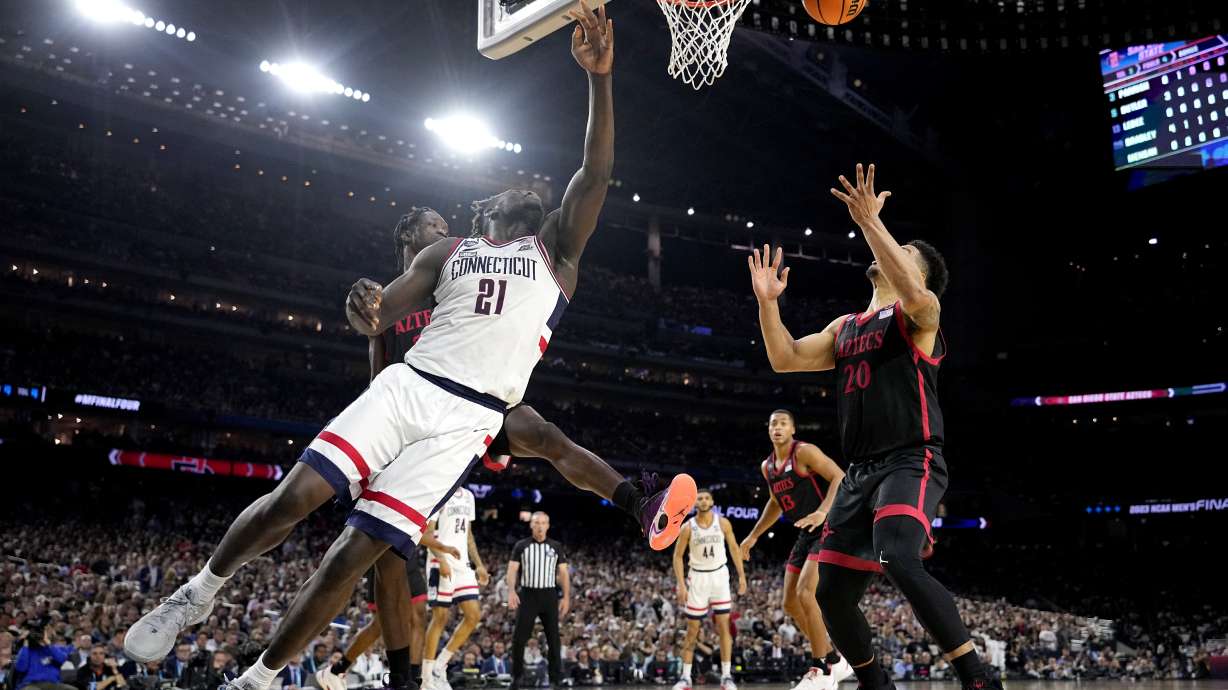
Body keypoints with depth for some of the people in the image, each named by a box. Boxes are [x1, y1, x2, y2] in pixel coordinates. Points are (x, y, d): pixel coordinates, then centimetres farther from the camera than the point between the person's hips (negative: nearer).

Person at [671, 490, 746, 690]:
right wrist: (681, 584, -10)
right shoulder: (688, 527, -7)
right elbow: (677, 556, -2)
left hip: (719, 575, 1)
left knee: (724, 626, -5)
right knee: (692, 630, 3)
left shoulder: (723, 523, -4)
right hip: (698, 577, 0)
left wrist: (741, 575, 0)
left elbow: (734, 548, 6)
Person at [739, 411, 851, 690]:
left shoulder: (804, 452, -14)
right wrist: (753, 536, 25)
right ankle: (835, 661, 20)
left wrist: (823, 511, -37)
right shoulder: (767, 466, 11)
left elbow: (840, 477, -22)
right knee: (791, 603, 6)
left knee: (805, 593, -22)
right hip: (806, 534, 9)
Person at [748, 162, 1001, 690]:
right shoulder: (845, 326, 21)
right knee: (831, 595, 6)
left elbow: (912, 295, -25)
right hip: (861, 472, 7)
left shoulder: (920, 311, 0)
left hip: (912, 463, -7)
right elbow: (785, 359, 16)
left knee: (899, 562, -33)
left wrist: (870, 221, -28)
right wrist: (768, 301, 4)